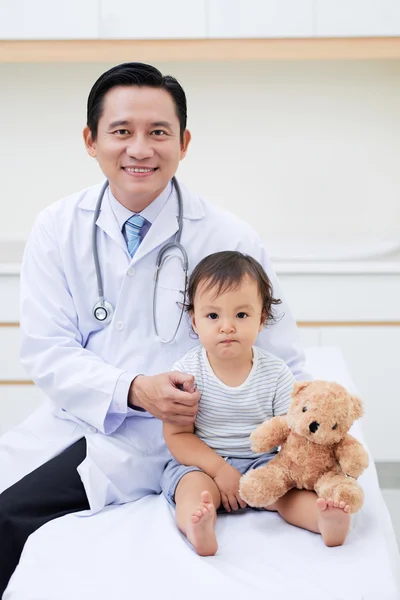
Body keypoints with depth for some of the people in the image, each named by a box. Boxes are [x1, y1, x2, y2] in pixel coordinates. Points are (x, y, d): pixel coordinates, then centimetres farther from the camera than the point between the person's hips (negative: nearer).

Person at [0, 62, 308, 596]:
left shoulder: (228, 239, -7)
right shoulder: (58, 229, 1)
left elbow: (283, 369, -3)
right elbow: (47, 352, -3)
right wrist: (134, 390, -21)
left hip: (166, 432, -4)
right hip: (74, 417, 4)